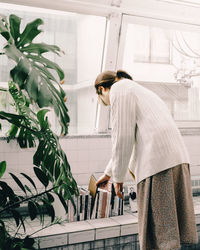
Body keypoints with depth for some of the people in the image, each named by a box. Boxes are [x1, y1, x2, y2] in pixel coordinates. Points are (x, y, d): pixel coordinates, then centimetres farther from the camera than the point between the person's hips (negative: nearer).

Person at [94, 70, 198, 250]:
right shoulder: (139, 90, 31)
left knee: (158, 233, -3)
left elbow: (123, 136, -8)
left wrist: (118, 176, 2)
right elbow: (126, 141, 37)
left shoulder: (119, 89, 4)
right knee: (172, 223, 14)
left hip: (157, 162, -9)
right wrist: (108, 172, 44)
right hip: (178, 156, 9)